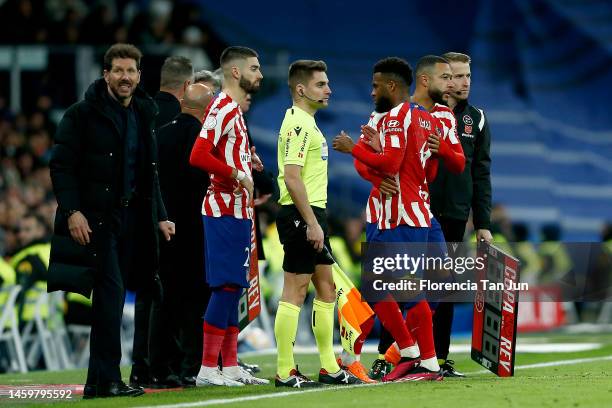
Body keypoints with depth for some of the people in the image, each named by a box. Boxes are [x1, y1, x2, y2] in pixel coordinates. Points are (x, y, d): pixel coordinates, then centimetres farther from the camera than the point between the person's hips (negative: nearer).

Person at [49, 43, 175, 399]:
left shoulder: (144, 117, 15)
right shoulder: (83, 114, -5)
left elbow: (150, 174, 22)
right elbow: (62, 166, -9)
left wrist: (160, 216, 14)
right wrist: (72, 211, -19)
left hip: (130, 218, 6)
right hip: (94, 218, -6)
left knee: (113, 296, 6)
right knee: (111, 290, -15)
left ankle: (98, 381, 11)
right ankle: (107, 379, -13)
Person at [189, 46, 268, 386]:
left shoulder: (234, 110, 19)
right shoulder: (222, 108, -12)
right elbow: (199, 156, -23)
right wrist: (237, 174, -19)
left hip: (238, 210, 10)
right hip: (225, 211, -10)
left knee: (234, 288, 11)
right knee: (226, 287, -11)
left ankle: (230, 366, 14)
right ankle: (208, 368, -10)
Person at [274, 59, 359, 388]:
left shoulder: (307, 122, 17)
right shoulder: (298, 124, -15)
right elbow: (292, 177, -22)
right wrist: (311, 223, -23)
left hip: (312, 215, 11)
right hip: (301, 215, -11)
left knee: (326, 287, 13)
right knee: (295, 290, -7)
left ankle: (329, 367, 18)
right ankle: (285, 372, -5)